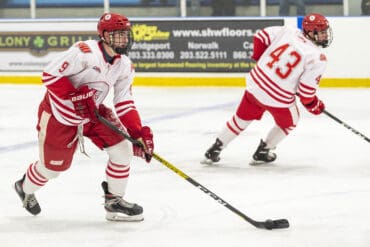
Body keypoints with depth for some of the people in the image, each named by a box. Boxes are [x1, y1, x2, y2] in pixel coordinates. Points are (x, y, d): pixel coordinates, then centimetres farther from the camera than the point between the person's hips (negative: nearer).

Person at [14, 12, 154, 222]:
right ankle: (25, 188, 41)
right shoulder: (85, 52, -28)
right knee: (53, 166, 8)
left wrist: (139, 132, -13)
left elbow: (125, 104, -1)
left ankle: (114, 201, 8)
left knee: (122, 148, -8)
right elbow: (50, 75, -26)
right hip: (59, 114, -7)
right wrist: (77, 97, -31)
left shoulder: (125, 66, -4)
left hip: (92, 115, 7)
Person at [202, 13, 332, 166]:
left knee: (242, 118, 25)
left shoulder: (288, 31, -3)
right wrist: (315, 106, 4)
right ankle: (262, 153, 35)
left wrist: (261, 58, 21)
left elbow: (261, 36, 4)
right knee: (289, 123, 28)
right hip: (278, 98, -4)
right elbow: (306, 91, -15)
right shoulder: (318, 59, -16)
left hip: (255, 83, 5)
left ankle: (215, 150, 32)